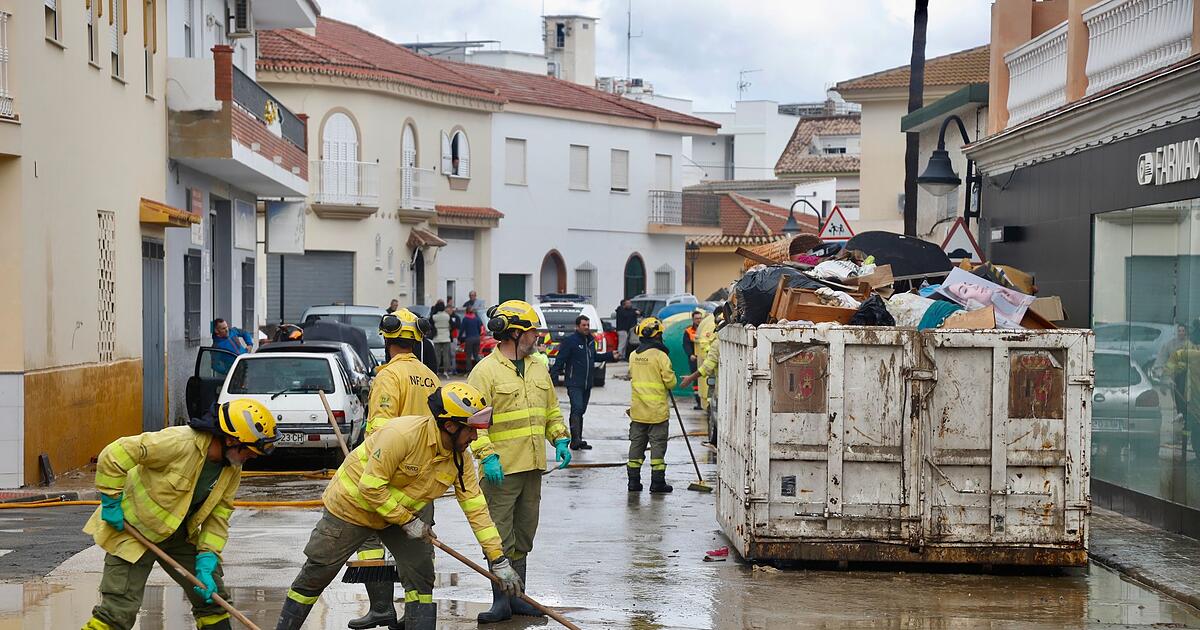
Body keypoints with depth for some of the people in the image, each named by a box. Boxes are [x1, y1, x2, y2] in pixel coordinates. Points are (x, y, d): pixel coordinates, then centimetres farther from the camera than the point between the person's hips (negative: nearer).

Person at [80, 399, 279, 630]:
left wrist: (206, 560, -12)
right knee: (118, 611, -11)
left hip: (180, 536, 7)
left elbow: (218, 516, -1)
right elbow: (113, 455, -27)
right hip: (133, 528, -7)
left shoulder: (232, 470, -7)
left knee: (212, 596, 9)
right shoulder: (179, 442, -31)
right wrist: (111, 502, -19)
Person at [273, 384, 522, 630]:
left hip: (403, 510, 6)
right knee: (315, 575, 4)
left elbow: (476, 508, -10)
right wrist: (407, 521, -23)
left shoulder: (459, 458, -13)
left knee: (421, 574, -6)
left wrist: (499, 561, -13)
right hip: (352, 505, -6)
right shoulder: (402, 434, -34)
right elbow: (370, 487, -30)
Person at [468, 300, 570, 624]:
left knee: (523, 537, 13)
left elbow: (551, 411, 23)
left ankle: (517, 596, 22)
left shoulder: (538, 369, 14)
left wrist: (560, 440, 9)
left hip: (533, 467, 7)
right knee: (500, 539, -4)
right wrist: (487, 455, -22)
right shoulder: (486, 371, -9)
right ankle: (501, 600, 2)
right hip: (502, 469, -7)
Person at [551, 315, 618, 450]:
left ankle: (578, 440, 17)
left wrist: (610, 356, 25)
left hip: (587, 383, 8)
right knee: (577, 409, -19)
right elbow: (560, 359, -12)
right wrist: (555, 374, -19)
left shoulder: (590, 340, 14)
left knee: (581, 411, 12)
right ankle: (575, 439, -25)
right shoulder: (570, 340, -9)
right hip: (574, 383, -8)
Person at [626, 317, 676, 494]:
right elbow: (670, 381, -12)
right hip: (657, 410, -5)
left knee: (636, 444, 12)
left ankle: (634, 480, 13)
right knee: (658, 444, 1)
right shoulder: (660, 355, -13)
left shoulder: (633, 356, 5)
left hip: (637, 410, 5)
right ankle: (657, 482, 1)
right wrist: (669, 385, 9)